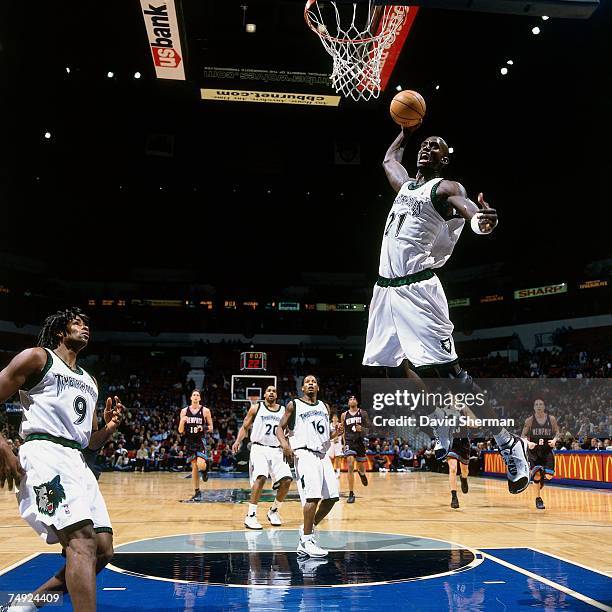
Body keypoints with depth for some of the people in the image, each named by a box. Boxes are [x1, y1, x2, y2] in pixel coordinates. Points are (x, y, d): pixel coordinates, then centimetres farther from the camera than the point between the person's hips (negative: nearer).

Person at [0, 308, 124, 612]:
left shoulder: (89, 381, 26)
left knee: (103, 550, 2)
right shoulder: (37, 357, 5)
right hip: (45, 453, -8)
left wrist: (110, 427, 6)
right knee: (82, 540, -24)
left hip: (78, 462, 8)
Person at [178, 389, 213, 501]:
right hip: (189, 441, 3)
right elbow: (180, 431, 4)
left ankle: (205, 469, 17)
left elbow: (211, 428, 2)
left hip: (200, 441, -3)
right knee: (194, 467, 6)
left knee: (201, 465, -21)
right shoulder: (184, 411, 3)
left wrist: (204, 427, -19)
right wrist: (182, 422, -16)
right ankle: (197, 492, 17)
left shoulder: (205, 411, -3)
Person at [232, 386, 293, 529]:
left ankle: (273, 511, 15)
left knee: (286, 480, -9)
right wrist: (238, 441, -8)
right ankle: (250, 516, -17)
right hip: (259, 448, -4)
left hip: (276, 450, 4)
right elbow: (245, 427, 7)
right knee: (260, 477, -25)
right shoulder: (256, 408, 5)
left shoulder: (283, 411, 12)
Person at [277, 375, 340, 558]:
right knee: (313, 496, -18)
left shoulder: (324, 406, 18)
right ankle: (306, 541, -9)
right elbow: (280, 428, 2)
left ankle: (307, 529, 20)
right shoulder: (294, 405, 3)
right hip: (305, 453, -7)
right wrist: (285, 443, -18)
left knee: (332, 496, 4)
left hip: (322, 454, 7)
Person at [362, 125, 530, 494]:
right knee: (399, 366, 12)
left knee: (447, 370, -14)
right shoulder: (406, 184, 21)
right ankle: (442, 440, 26)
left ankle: (510, 446, -7)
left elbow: (464, 202, -29)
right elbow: (389, 159, 44)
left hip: (417, 288, -9)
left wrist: (479, 218, -51)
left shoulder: (445, 187, -3)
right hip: (386, 287, 9)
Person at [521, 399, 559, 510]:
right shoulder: (529, 420, -4)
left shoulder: (551, 419, -2)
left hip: (547, 451, 1)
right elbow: (523, 436, 0)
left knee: (549, 476, -10)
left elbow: (557, 432, 7)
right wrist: (528, 443, -20)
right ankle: (538, 499, 11)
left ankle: (543, 477, 29)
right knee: (536, 475, -9)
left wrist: (554, 440, -14)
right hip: (534, 451, -1)